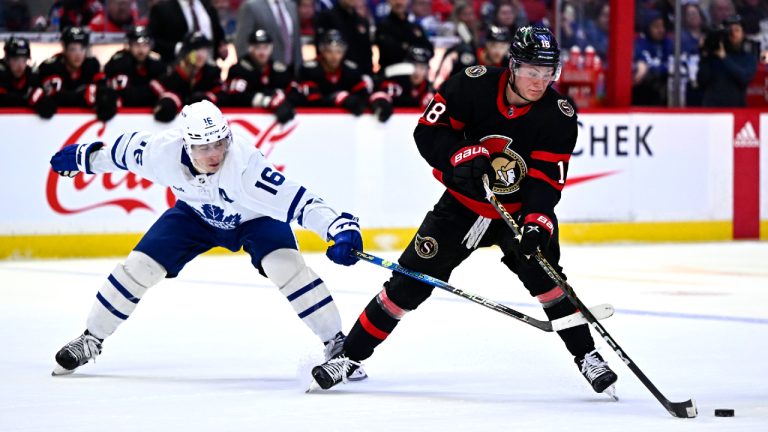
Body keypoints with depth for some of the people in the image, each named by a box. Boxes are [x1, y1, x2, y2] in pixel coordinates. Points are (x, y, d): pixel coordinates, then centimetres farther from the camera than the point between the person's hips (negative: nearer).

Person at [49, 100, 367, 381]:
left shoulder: (244, 164, -43)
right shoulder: (163, 151, -31)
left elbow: (298, 200, -47)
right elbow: (128, 149, -8)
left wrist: (341, 228, -59)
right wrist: (84, 157, 7)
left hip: (255, 217, -3)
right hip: (196, 214, 4)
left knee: (285, 265, -28)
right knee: (140, 267, -5)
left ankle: (335, 343, -14)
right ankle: (91, 340, 15)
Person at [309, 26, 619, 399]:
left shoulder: (559, 116, -17)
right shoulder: (473, 85, -19)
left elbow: (546, 180, -21)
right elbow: (428, 130, -14)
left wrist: (537, 225, -36)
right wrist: (465, 156, -30)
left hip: (520, 210, 0)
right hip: (463, 203, 0)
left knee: (544, 275, -23)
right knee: (411, 281, -2)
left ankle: (587, 357, -8)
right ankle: (350, 355, 9)